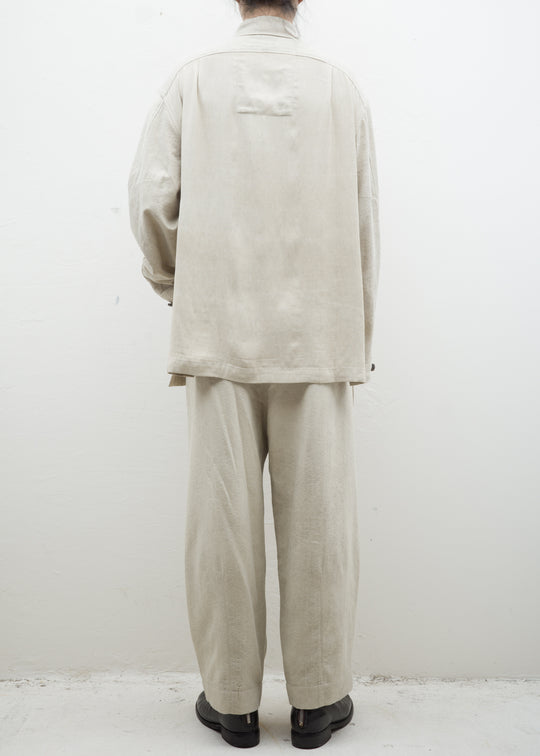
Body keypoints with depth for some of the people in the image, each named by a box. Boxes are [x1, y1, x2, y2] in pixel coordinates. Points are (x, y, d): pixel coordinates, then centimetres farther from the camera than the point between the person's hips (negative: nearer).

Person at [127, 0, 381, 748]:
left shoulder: (192, 78, 7)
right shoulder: (341, 84, 7)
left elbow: (151, 195, -1)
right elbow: (365, 224, 5)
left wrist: (173, 284, 17)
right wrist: (359, 342, 13)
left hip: (218, 330, 0)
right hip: (319, 333, 1)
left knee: (223, 518, 6)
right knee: (317, 520, 6)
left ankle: (231, 700, 19)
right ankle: (318, 700, 19)